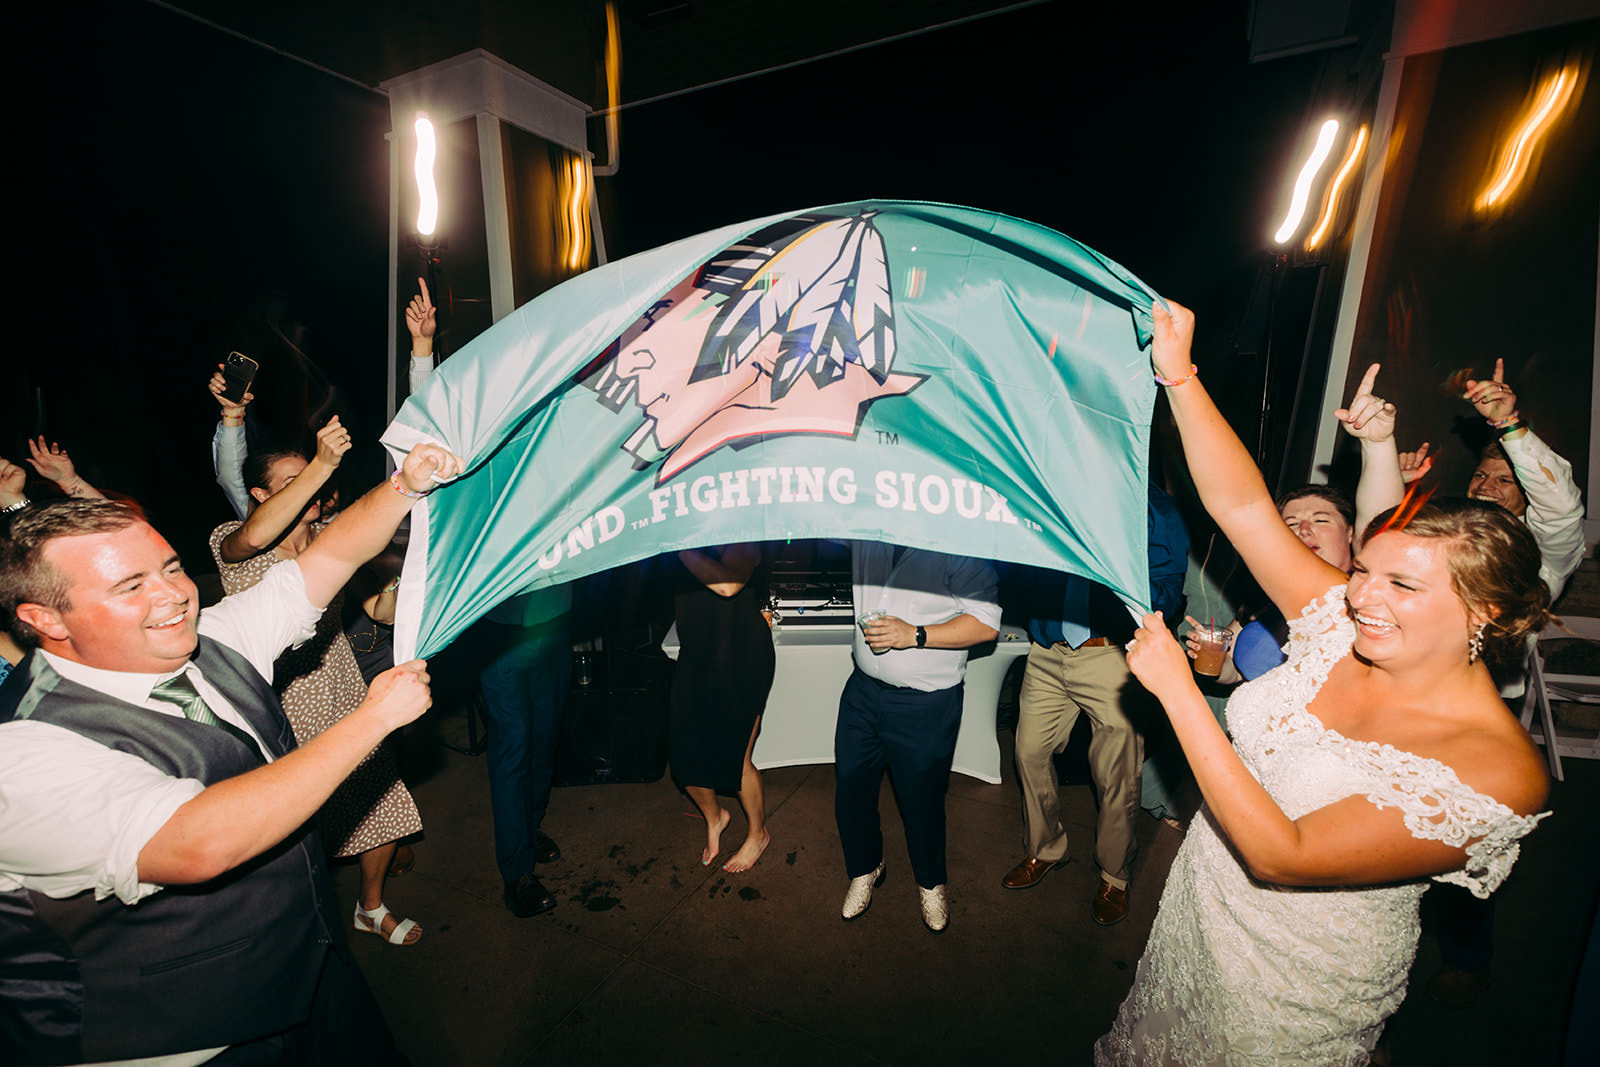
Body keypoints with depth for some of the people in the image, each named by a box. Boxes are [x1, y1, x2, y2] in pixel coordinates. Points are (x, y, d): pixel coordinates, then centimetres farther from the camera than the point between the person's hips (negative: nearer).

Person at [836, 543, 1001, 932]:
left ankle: (931, 883, 40)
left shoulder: (962, 549, -16)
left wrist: (915, 635, -24)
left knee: (921, 799, 9)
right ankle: (865, 869, 42)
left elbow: (986, 623, -18)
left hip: (926, 704, -5)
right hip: (863, 689, 5)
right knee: (851, 787, 13)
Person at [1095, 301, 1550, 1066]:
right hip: (1200, 915, 5)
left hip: (1300, 988, -4)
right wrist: (1178, 374, -25)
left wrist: (1177, 689, -36)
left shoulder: (1499, 772, -27)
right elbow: (1242, 505, -17)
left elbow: (1282, 856, -32)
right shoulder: (1346, 628, -13)